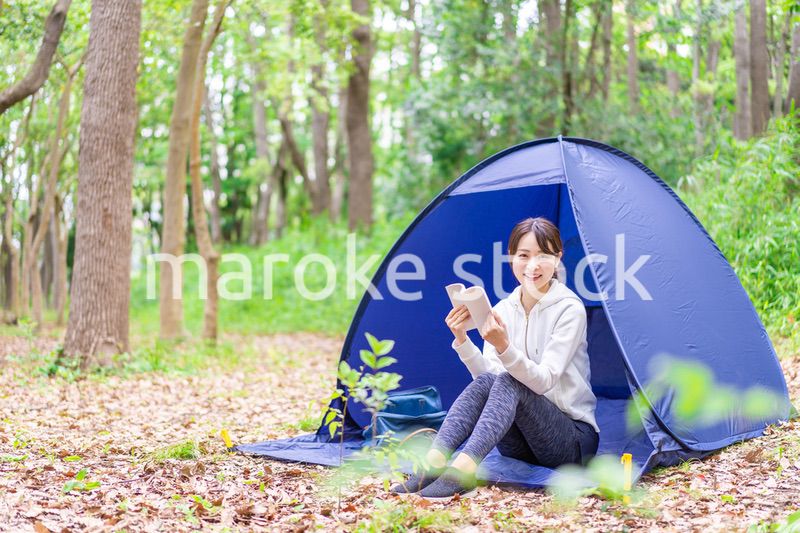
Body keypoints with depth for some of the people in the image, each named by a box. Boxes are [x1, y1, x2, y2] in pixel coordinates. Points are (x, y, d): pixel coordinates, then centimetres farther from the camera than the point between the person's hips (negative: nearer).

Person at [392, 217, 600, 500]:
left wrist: (504, 347, -38)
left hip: (575, 441, -5)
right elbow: (489, 375, -5)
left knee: (508, 384, -31)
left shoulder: (569, 308, -13)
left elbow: (544, 381, -22)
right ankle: (433, 463, -37)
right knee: (485, 381, -24)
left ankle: (462, 470, -47)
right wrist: (462, 340, -20)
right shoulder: (503, 309, 4)